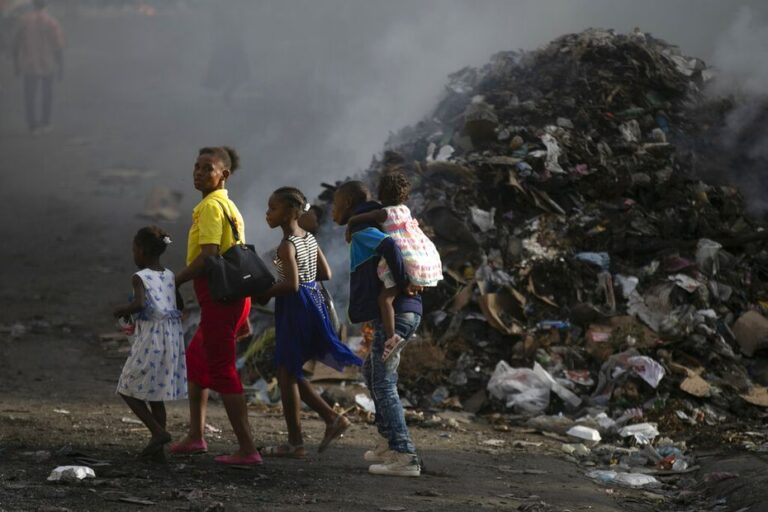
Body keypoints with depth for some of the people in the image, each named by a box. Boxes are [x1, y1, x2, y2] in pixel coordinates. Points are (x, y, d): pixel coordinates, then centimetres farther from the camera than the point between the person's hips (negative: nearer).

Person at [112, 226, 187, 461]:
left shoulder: (140, 277, -11)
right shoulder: (170, 276, 10)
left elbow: (140, 303, -29)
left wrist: (123, 310, -8)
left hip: (150, 340, -7)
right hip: (172, 337, 7)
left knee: (129, 391, 6)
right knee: (156, 395, 14)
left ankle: (158, 432, -7)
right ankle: (157, 446, 13)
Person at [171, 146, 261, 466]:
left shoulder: (211, 206, -12)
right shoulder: (229, 206, 18)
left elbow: (208, 255, -23)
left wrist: (174, 283, -13)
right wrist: (243, 316, 23)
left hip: (218, 297, -10)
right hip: (235, 296, 10)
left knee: (222, 373, -8)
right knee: (195, 359, 22)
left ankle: (247, 450, -10)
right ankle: (196, 437, 27)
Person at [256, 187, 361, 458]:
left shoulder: (287, 245, -17)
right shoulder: (309, 238, 9)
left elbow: (291, 285, -25)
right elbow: (326, 273, 14)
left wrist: (267, 293, -11)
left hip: (294, 307, -9)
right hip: (313, 301, 9)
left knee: (286, 374, 1)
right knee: (290, 373, 17)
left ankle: (295, 443, 4)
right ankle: (332, 417, 10)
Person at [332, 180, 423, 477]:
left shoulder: (361, 232, -8)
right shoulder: (366, 231, 21)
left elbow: (388, 245, -29)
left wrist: (402, 284, -19)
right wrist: (411, 283, 8)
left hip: (392, 315, -10)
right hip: (407, 311, 10)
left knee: (384, 384, -9)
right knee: (372, 371, 25)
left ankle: (404, 456, -15)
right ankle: (388, 442, 28)